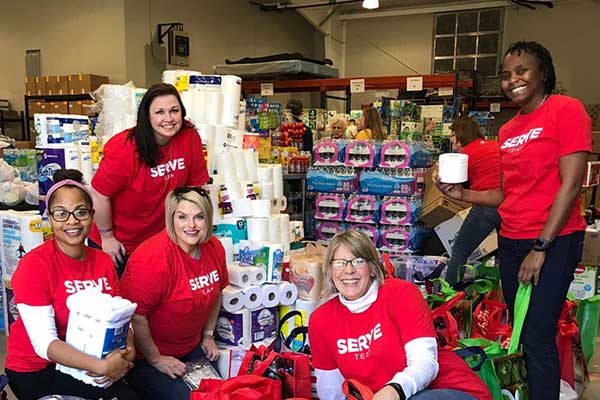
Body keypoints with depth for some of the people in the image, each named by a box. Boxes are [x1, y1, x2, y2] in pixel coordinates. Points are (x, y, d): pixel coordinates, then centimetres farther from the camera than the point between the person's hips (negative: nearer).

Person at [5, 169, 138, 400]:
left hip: (86, 361, 5)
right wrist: (102, 367, -31)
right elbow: (44, 343, -22)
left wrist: (128, 351, -21)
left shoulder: (103, 261, 0)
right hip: (36, 371, -5)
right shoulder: (33, 265, -16)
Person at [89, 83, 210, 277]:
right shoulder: (124, 149, -24)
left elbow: (195, 186, -3)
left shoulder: (190, 137, -14)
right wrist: (107, 237, -8)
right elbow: (99, 195, -16)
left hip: (159, 237, 4)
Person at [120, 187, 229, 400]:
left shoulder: (214, 248, -4)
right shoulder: (153, 258, -28)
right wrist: (156, 360, -15)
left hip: (191, 349, 7)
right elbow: (135, 316, -24)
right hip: (145, 356, -7)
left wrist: (208, 335, 14)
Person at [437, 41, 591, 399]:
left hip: (553, 241, -7)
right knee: (520, 332, 14)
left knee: (537, 338, -6)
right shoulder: (508, 130, 13)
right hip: (510, 242, 7)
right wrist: (463, 195, 3)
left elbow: (571, 184, -14)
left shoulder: (566, 110, -7)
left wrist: (540, 247, -16)